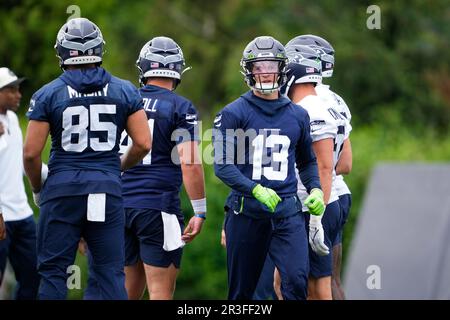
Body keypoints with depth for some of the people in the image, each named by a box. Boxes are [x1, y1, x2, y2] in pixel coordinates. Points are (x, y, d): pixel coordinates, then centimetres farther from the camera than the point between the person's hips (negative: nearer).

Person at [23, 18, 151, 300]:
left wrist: (38, 190, 13)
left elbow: (31, 152, -4)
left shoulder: (48, 95, -3)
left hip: (62, 191, -2)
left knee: (53, 270, 5)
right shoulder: (125, 91, 3)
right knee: (111, 272, 7)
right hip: (108, 191, 2)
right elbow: (143, 144, 1)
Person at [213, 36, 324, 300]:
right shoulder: (233, 114, -1)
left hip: (287, 210, 2)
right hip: (247, 211, -2)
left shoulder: (297, 116, 11)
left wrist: (315, 189, 6)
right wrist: (256, 190, -21)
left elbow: (307, 161, 25)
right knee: (241, 290, 6)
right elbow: (222, 165, -8)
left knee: (297, 280, -16)